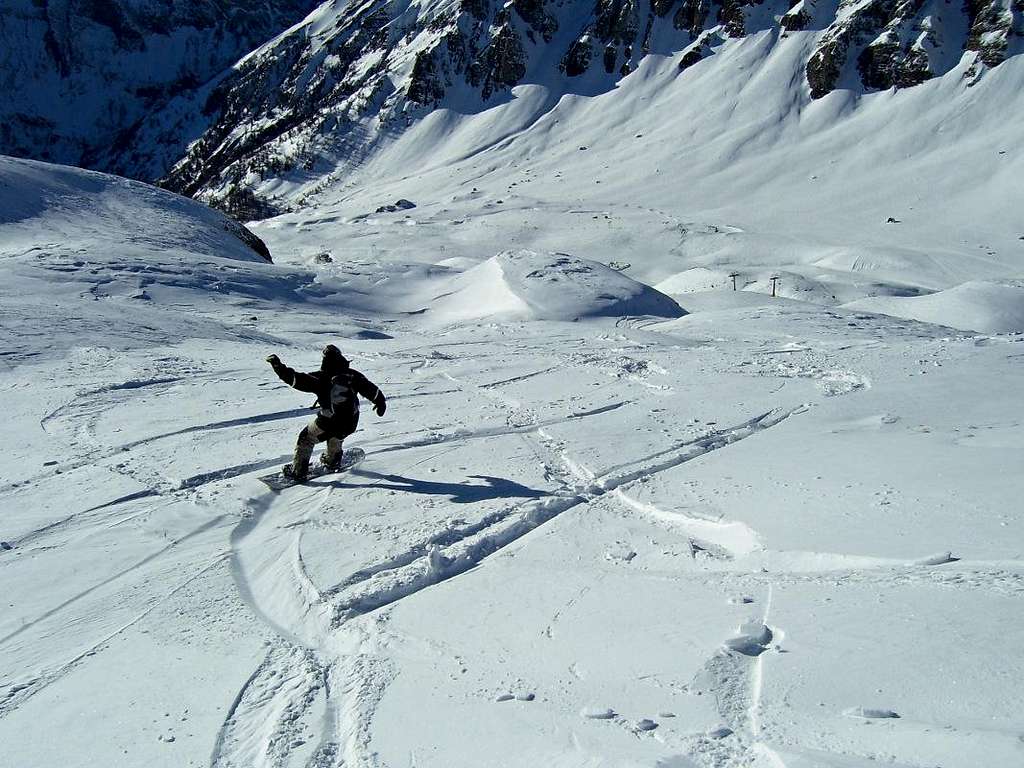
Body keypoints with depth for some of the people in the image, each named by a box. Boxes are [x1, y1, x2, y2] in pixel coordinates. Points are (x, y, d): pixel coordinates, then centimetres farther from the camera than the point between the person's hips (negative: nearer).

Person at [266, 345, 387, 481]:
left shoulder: (320, 378, -5)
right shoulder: (352, 375, 4)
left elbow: (297, 379, -12)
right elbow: (371, 389, 10)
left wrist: (279, 368, -7)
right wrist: (380, 402, 26)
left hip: (328, 422, -4)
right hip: (351, 423, 4)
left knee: (306, 439, 19)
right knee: (336, 436, 37)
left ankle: (299, 471, 18)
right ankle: (332, 461, 53)